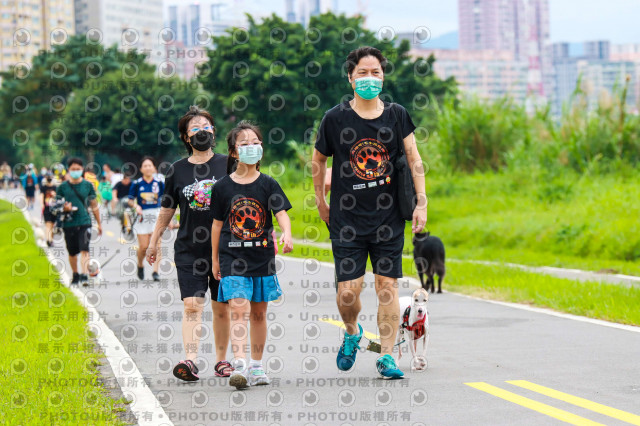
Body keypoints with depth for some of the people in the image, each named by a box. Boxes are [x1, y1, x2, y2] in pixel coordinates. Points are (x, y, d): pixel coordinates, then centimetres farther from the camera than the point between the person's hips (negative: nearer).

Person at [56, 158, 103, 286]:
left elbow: (94, 205, 13)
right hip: (68, 224, 1)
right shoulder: (63, 187, 3)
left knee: (84, 250, -15)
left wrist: (99, 223, 15)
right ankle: (75, 275, 29)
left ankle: (84, 275, -21)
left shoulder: (88, 185, 6)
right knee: (72, 252, 11)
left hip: (84, 222, -1)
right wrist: (64, 208, -16)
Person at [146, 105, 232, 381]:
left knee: (221, 308, 7)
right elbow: (167, 210, 13)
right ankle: (190, 360, -22)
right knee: (192, 306, -12)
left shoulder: (227, 165, 3)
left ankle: (221, 359, 20)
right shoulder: (178, 170, 5)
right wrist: (153, 242, 15)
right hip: (188, 250, 0)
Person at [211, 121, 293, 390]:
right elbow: (217, 224, 9)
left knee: (258, 313, 10)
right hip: (233, 258, -2)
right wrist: (215, 259, 12)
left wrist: (286, 235, -29)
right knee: (239, 309, -15)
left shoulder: (268, 185, 1)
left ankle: (256, 366, 22)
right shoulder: (223, 187, 1)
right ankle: (238, 366, -24)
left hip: (262, 257, 2)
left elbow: (281, 213, -8)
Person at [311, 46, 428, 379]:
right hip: (347, 219, -1)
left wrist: (421, 203, -4)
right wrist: (320, 200, 15)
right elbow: (318, 159, 12)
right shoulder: (335, 118, -2)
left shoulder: (396, 115, 3)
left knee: (388, 285, -2)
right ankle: (352, 333, 25)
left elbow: (414, 159, 3)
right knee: (348, 291, -7)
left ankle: (386, 356, 6)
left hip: (388, 218, 1)